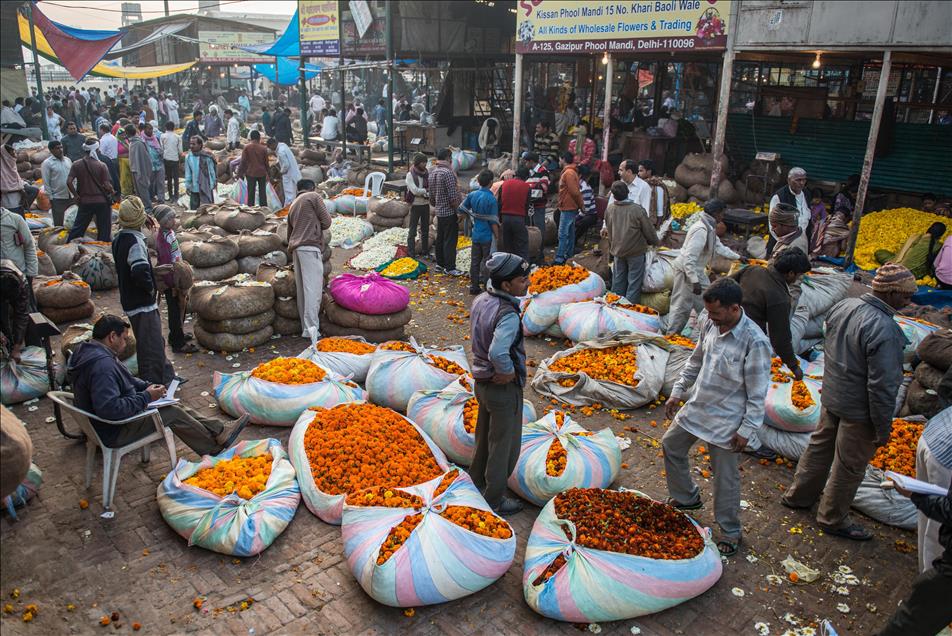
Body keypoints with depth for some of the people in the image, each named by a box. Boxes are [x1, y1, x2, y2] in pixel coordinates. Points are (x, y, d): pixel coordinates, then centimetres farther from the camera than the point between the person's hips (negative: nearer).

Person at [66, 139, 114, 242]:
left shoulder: (76, 165, -1)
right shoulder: (102, 166, -10)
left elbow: (69, 182, -8)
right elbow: (107, 186, -12)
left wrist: (76, 196, 2)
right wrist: (111, 192, 8)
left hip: (85, 202, 3)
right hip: (102, 201, -3)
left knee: (78, 227, 13)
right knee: (104, 230, 7)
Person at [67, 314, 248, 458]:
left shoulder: (89, 351, 4)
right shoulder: (102, 364, -31)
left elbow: (125, 379, 17)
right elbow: (109, 409, -38)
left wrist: (147, 386, 2)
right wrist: (145, 397, -25)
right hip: (113, 432, -10)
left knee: (175, 407, 9)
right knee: (173, 414, -4)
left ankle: (221, 429, 15)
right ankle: (215, 447, 13)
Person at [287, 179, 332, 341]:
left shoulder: (293, 206, 26)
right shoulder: (314, 197, 5)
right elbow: (326, 222, 0)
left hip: (295, 248, 7)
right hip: (310, 247, -7)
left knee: (302, 289, 6)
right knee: (313, 288, -13)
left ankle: (306, 328, 6)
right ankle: (312, 327, -21)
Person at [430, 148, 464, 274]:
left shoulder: (432, 173, 7)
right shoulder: (448, 173, -20)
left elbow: (431, 194, 15)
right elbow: (453, 196, -21)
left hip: (439, 211, 9)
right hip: (450, 212, -9)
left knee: (440, 238, 16)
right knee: (450, 240, -3)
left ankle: (440, 264, 24)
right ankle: (450, 267, 1)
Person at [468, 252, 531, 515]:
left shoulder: (480, 300, -3)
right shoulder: (508, 316, -29)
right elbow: (498, 353, -42)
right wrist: (508, 372, -24)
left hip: (482, 381, 8)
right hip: (504, 387, -8)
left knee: (484, 437, 26)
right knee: (505, 444, 10)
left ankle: (477, 483, 45)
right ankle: (494, 500, 25)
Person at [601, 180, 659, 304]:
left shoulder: (609, 209, -7)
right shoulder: (638, 210, -20)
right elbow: (649, 231, -11)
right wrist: (655, 242, 10)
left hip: (617, 251, 4)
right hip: (635, 252, -4)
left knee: (618, 281, 17)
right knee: (634, 282, 5)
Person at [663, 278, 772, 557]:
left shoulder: (755, 342, -26)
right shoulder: (709, 323, -7)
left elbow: (757, 393, -18)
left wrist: (746, 430, -15)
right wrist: (678, 392, 12)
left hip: (726, 419, -7)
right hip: (696, 407, 7)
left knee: (725, 476, 8)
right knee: (670, 446, 21)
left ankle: (730, 531, 30)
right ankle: (687, 498, 44)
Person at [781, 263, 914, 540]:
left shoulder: (843, 307, -4)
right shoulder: (884, 330, -29)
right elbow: (882, 386, -25)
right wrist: (883, 428, -15)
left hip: (831, 396, 8)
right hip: (859, 411, -8)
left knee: (820, 446, 25)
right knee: (849, 467, 11)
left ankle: (799, 495, 43)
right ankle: (833, 519, 30)